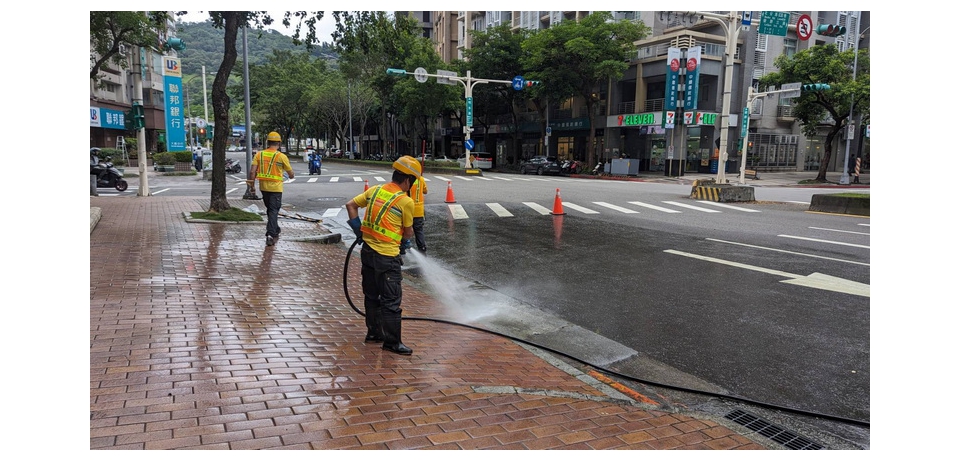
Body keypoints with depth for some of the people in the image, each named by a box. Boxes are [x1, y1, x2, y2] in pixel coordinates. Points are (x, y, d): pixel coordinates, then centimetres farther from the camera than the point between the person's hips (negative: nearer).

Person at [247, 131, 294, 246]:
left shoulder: (259, 154, 1)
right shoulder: (281, 156, -8)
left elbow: (252, 171, -5)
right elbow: (291, 173, 1)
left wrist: (252, 185, 4)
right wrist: (291, 176, 24)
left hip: (263, 187, 4)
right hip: (276, 188, -4)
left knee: (270, 210, 21)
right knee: (273, 211, -1)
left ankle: (275, 231, 35)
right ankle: (271, 235, -14)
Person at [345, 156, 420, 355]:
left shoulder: (375, 190, 5)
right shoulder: (406, 201, -13)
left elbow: (351, 205, 10)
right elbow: (408, 231, -2)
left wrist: (358, 228, 15)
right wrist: (406, 241, 19)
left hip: (367, 251, 8)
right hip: (387, 256, -7)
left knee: (371, 296, 19)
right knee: (391, 300, 2)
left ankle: (373, 333, 32)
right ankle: (392, 342, 9)